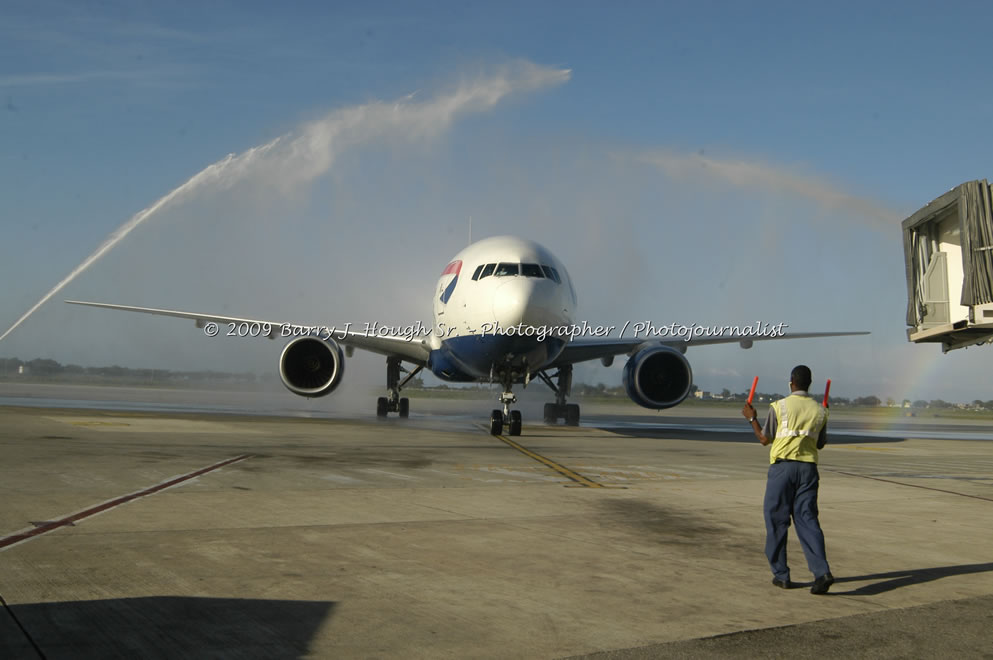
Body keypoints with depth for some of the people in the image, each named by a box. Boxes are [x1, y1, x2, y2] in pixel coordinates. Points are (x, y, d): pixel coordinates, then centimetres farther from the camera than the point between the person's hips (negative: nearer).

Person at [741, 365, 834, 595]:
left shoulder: (779, 407, -5)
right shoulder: (819, 410, 6)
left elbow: (764, 439, 2)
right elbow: (821, 444, 17)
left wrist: (752, 418, 16)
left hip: (782, 466, -3)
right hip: (808, 467, 3)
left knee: (777, 520, 7)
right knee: (807, 519, 2)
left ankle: (781, 574, 11)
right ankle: (822, 571, -13)